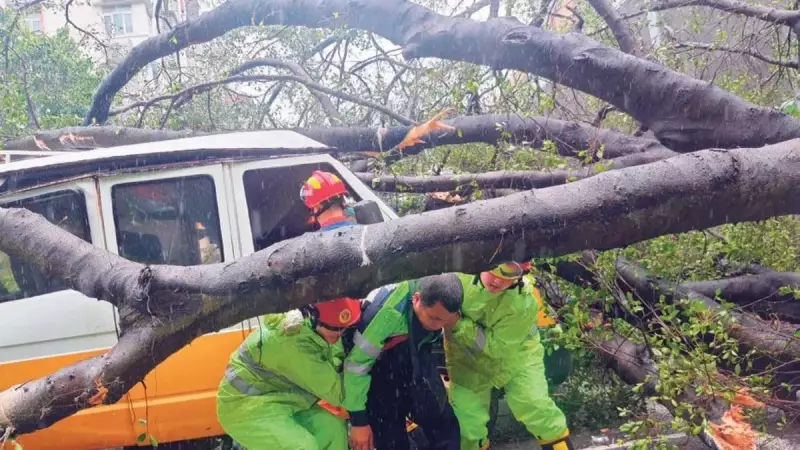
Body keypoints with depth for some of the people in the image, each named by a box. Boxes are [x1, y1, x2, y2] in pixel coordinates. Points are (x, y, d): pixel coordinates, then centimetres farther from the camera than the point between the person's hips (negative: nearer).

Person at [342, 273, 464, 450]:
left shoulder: (441, 298, -20)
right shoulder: (387, 312, -37)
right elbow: (356, 364, -26)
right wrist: (358, 420, -18)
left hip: (416, 358, 5)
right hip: (380, 369, -5)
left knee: (445, 427, 6)